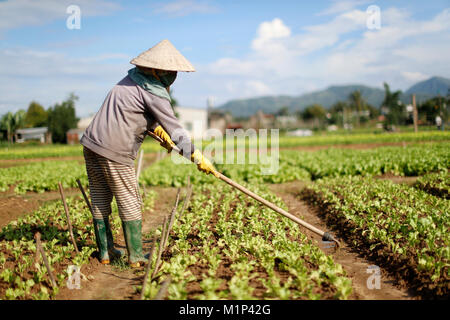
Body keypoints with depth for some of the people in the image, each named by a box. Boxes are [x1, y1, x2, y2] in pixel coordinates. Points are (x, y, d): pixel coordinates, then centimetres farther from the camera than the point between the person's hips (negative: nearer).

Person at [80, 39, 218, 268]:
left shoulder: (132, 77, 17)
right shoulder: (154, 93, -10)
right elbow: (175, 128, -10)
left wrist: (158, 130, 31)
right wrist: (197, 158, -4)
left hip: (91, 143, 9)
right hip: (114, 152, -9)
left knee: (99, 202, 13)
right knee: (129, 203, 3)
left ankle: (105, 253, 23)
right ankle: (136, 257, 9)